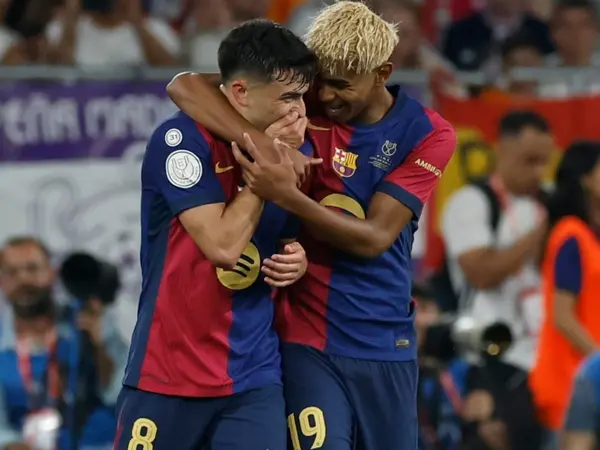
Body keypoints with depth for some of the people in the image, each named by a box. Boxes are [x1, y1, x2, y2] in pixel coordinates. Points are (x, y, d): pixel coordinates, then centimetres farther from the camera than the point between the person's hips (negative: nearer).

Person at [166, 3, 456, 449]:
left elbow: (375, 237, -13)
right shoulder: (304, 106, -3)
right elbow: (185, 87, -13)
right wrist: (262, 145, -27)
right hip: (308, 339, -2)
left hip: (387, 344, 2)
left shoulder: (428, 134, -3)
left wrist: (287, 195, -27)